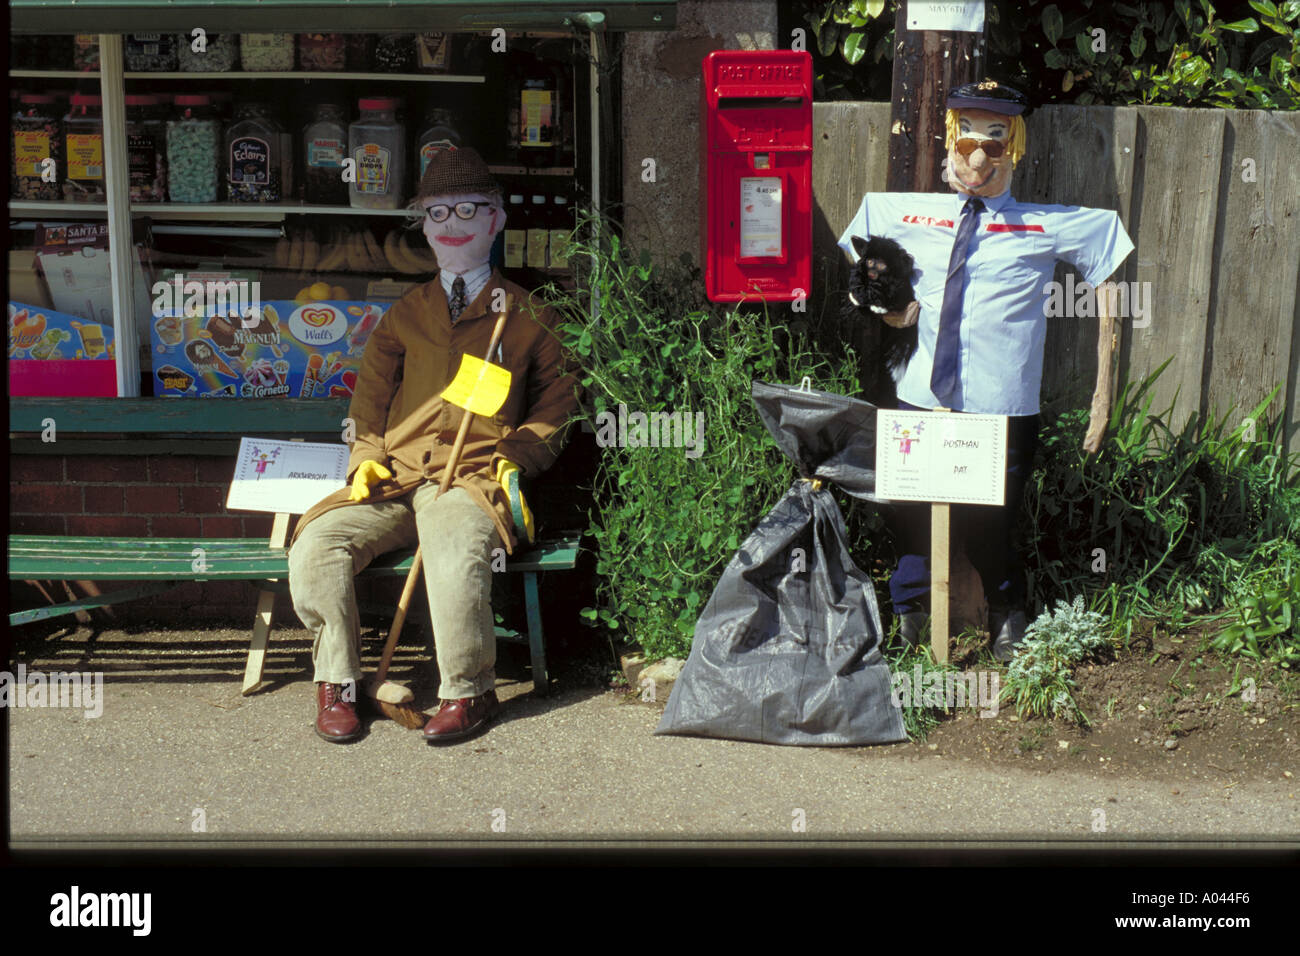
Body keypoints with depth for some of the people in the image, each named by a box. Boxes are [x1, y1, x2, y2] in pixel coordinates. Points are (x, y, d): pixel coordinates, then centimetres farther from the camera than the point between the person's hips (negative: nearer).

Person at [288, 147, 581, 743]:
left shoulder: (527, 316, 17)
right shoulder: (404, 316, 25)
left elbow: (556, 401, 16)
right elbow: (369, 400, 23)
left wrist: (516, 459, -1)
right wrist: (367, 459, 3)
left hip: (474, 477, -3)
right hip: (395, 477, 4)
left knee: (455, 548, -38)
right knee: (315, 543, -24)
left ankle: (467, 693, -20)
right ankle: (337, 683, -8)